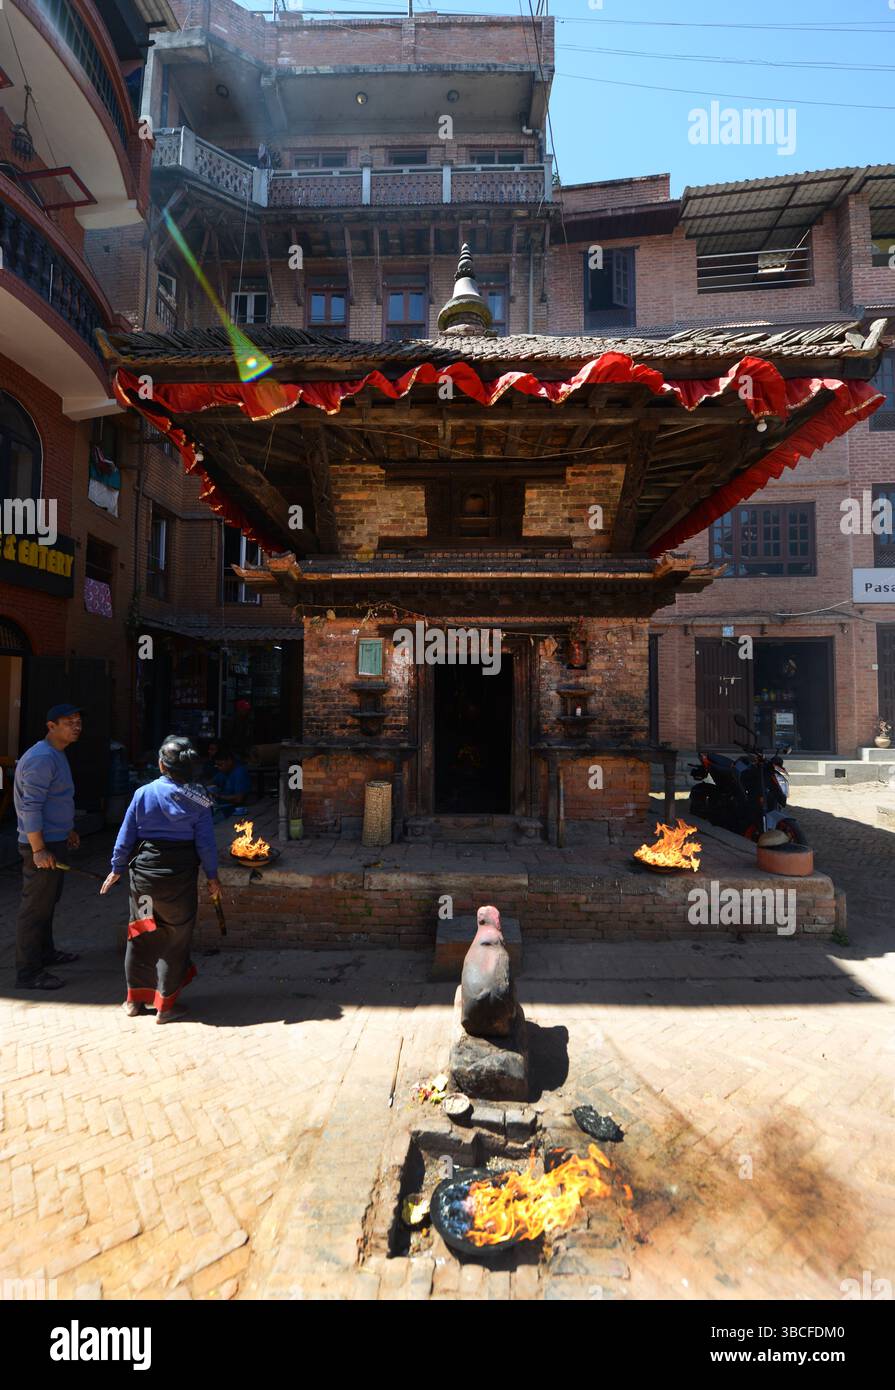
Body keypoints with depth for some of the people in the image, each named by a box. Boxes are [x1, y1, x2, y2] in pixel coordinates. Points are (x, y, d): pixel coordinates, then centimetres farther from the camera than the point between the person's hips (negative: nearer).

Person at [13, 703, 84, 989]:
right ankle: (28, 973, 10)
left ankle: (45, 952, 37)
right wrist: (39, 849, -24)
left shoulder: (57, 754, 11)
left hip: (55, 840, 10)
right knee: (35, 907, -1)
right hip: (41, 844, -10)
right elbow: (30, 807, -24)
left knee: (48, 901, 21)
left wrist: (68, 829, 25)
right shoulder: (42, 758, -21)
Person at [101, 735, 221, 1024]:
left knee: (141, 934, 19)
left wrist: (117, 868, 13)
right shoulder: (198, 799, -9)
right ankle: (165, 1004, 21)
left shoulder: (143, 793, -6)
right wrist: (212, 876, 3)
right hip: (181, 875, -2)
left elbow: (126, 835, 0)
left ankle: (135, 998, 33)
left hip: (144, 870, 2)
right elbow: (206, 841, -7)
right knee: (175, 939, 12)